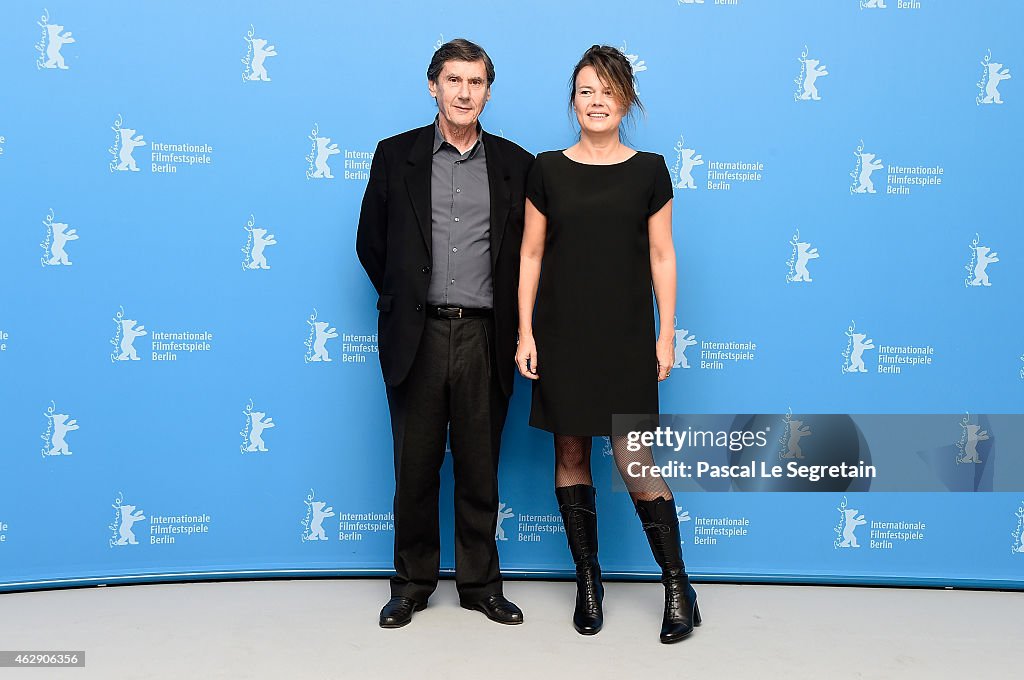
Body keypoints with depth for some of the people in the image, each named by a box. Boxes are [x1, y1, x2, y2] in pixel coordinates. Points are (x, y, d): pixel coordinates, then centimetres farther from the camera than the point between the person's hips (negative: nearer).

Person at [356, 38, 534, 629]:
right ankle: (413, 584, 23)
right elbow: (371, 242, 11)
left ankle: (481, 583, 24)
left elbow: (528, 250, 11)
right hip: (418, 335, 0)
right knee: (415, 467, 8)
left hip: (485, 337, 0)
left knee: (480, 469, 9)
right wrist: (402, 299, 10)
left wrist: (512, 320, 7)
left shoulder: (515, 164, 6)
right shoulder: (396, 156, 5)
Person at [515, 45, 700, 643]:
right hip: (562, 334, 2)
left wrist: (666, 336, -1)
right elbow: (531, 255, 5)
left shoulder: (649, 170, 3)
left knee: (633, 458, -5)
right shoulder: (548, 169, 4)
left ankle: (679, 585, 10)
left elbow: (662, 258, 3)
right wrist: (525, 332, -1)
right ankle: (588, 580, 22)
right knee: (571, 453, 7)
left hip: (626, 335, -2)